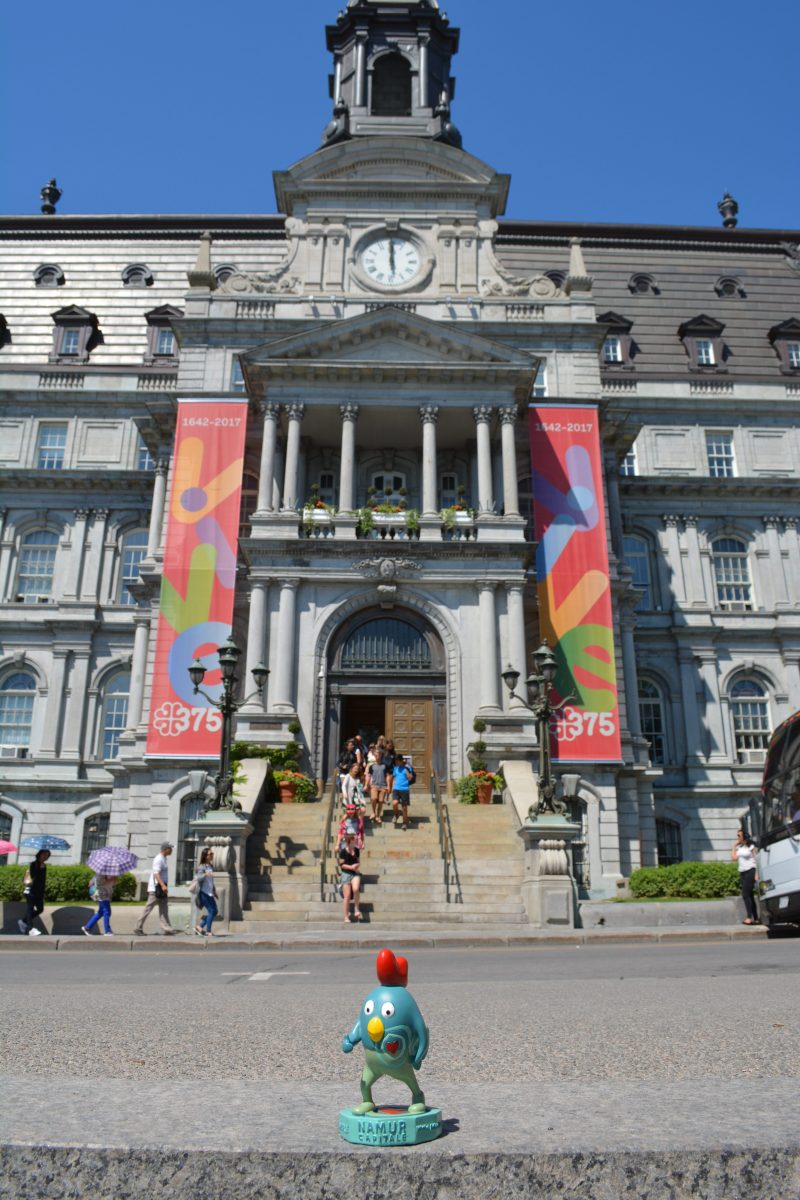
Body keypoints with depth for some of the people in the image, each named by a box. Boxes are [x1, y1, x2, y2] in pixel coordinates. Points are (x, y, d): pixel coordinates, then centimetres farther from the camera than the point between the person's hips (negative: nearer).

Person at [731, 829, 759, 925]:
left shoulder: (751, 846, -3)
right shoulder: (739, 847, 15)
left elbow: (756, 860, -6)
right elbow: (734, 858, 5)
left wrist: (756, 874, -14)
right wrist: (734, 846, 8)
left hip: (750, 871, -7)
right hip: (742, 872, 7)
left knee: (746, 895, -14)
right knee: (749, 896, 8)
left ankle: (749, 917, -14)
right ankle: (755, 918, 13)